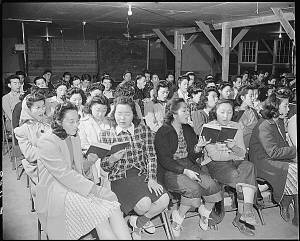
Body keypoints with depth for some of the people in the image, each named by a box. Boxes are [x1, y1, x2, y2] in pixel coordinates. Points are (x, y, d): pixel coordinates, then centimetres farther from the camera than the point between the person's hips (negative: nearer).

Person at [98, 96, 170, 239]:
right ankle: (143, 220, 13)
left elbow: (151, 157, 4)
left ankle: (138, 221, 11)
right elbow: (104, 167, 5)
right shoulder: (106, 135, 3)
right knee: (144, 204, -27)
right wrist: (112, 159, -18)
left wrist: (151, 178, -10)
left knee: (164, 200, -19)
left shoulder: (144, 130, 7)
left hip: (142, 174, 3)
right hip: (119, 178, -3)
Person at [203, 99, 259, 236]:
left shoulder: (236, 127, 12)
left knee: (248, 166, -28)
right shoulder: (207, 128, -2)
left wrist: (234, 147, -17)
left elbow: (242, 153, 5)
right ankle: (247, 211, -11)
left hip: (235, 162, 4)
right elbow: (214, 155, -11)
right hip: (215, 164, -4)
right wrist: (235, 154, -4)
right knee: (239, 176, -30)